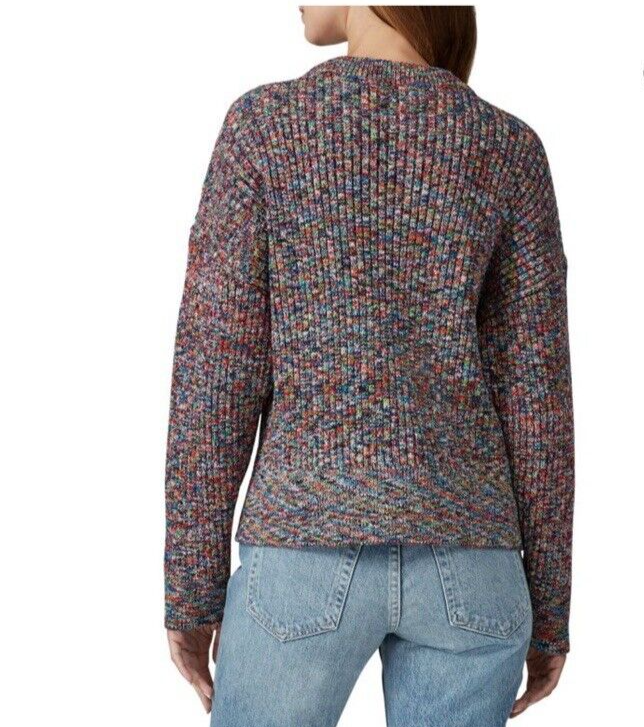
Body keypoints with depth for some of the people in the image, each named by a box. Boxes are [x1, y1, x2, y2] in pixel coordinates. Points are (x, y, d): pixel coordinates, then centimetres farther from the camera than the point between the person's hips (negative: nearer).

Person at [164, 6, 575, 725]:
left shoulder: (263, 121, -1)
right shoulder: (512, 149, 5)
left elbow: (215, 372, -5)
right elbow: (536, 392, 2)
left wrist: (190, 589, 3)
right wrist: (548, 606, 10)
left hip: (309, 546, -2)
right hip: (464, 556, 3)